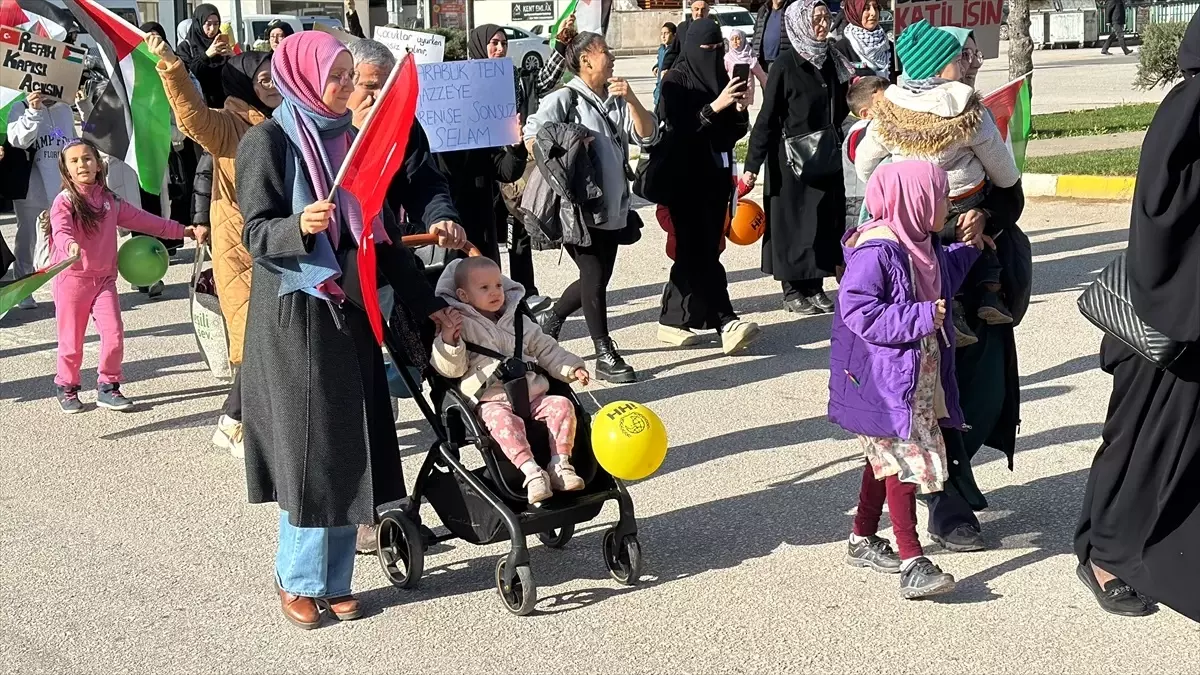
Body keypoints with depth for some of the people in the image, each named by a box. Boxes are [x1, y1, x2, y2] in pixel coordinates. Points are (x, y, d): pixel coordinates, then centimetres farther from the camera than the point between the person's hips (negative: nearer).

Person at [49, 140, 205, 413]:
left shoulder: (110, 201, 8)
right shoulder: (64, 201, -8)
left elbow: (142, 220, 13)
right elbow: (61, 230, -25)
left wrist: (184, 231, 11)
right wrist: (70, 245, -49)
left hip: (104, 278, 4)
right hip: (71, 278, -4)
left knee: (114, 336, -5)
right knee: (72, 340, 4)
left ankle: (107, 387, 11)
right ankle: (66, 388, 23)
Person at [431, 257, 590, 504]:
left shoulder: (517, 322, 21)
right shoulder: (459, 325, 5)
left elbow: (546, 349, 25)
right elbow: (452, 369, -2)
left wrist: (571, 368, 11)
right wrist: (448, 341, -19)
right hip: (493, 401, -5)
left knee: (562, 405, -19)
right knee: (501, 419, -37)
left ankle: (560, 463, -22)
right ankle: (530, 471, -44)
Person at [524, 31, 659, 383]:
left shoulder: (617, 101, 12)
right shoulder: (565, 99, -7)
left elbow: (648, 136, 3)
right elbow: (532, 137, -15)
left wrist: (631, 99, -9)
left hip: (613, 209, 7)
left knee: (597, 279, 12)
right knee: (595, 279, -6)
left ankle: (552, 319, 36)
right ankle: (605, 355, 3)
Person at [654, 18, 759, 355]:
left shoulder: (720, 78, 11)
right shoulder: (676, 82, -7)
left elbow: (736, 131, 12)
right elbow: (676, 130, -17)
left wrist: (740, 109, -9)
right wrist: (715, 106, -24)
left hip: (716, 175, 7)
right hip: (685, 178, -7)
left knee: (695, 250, 8)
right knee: (701, 251, -11)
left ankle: (673, 320, 18)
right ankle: (726, 324, -17)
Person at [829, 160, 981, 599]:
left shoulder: (921, 245, 9)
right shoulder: (875, 251, -22)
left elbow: (939, 281, 27)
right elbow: (859, 312, -27)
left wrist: (968, 250, 15)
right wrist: (921, 317, -27)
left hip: (919, 378, 10)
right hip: (883, 382, -10)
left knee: (887, 459, 18)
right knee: (904, 461, -12)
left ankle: (862, 540, 31)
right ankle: (912, 563, -10)